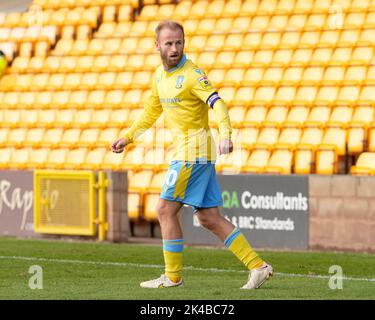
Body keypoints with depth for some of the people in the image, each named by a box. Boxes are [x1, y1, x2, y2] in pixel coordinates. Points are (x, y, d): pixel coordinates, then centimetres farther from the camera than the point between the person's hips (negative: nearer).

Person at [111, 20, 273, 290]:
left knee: (165, 209, -3)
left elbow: (217, 103, -26)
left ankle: (173, 276, 6)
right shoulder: (160, 75, 14)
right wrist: (127, 138, 30)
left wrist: (226, 134, -42)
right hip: (185, 149, 8)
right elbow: (151, 111, 29)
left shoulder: (191, 74, -13)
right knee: (210, 219, 6)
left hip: (194, 150, -8)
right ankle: (258, 266, 5)